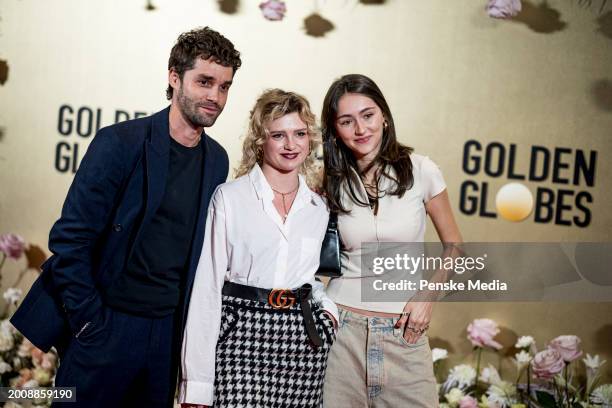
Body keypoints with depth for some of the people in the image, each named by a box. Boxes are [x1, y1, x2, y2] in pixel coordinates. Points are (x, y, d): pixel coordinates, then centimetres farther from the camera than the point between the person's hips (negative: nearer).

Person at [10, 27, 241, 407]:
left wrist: (186, 320, 8)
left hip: (167, 330, 5)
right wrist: (91, 325, -13)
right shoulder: (120, 142, -12)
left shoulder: (217, 159, 5)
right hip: (107, 324, -5)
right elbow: (69, 240, -13)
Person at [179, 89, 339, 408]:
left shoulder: (318, 208, 10)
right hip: (241, 335, -4)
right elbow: (207, 287, -6)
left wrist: (328, 308, 5)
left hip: (304, 340, 4)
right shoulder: (229, 198, -3)